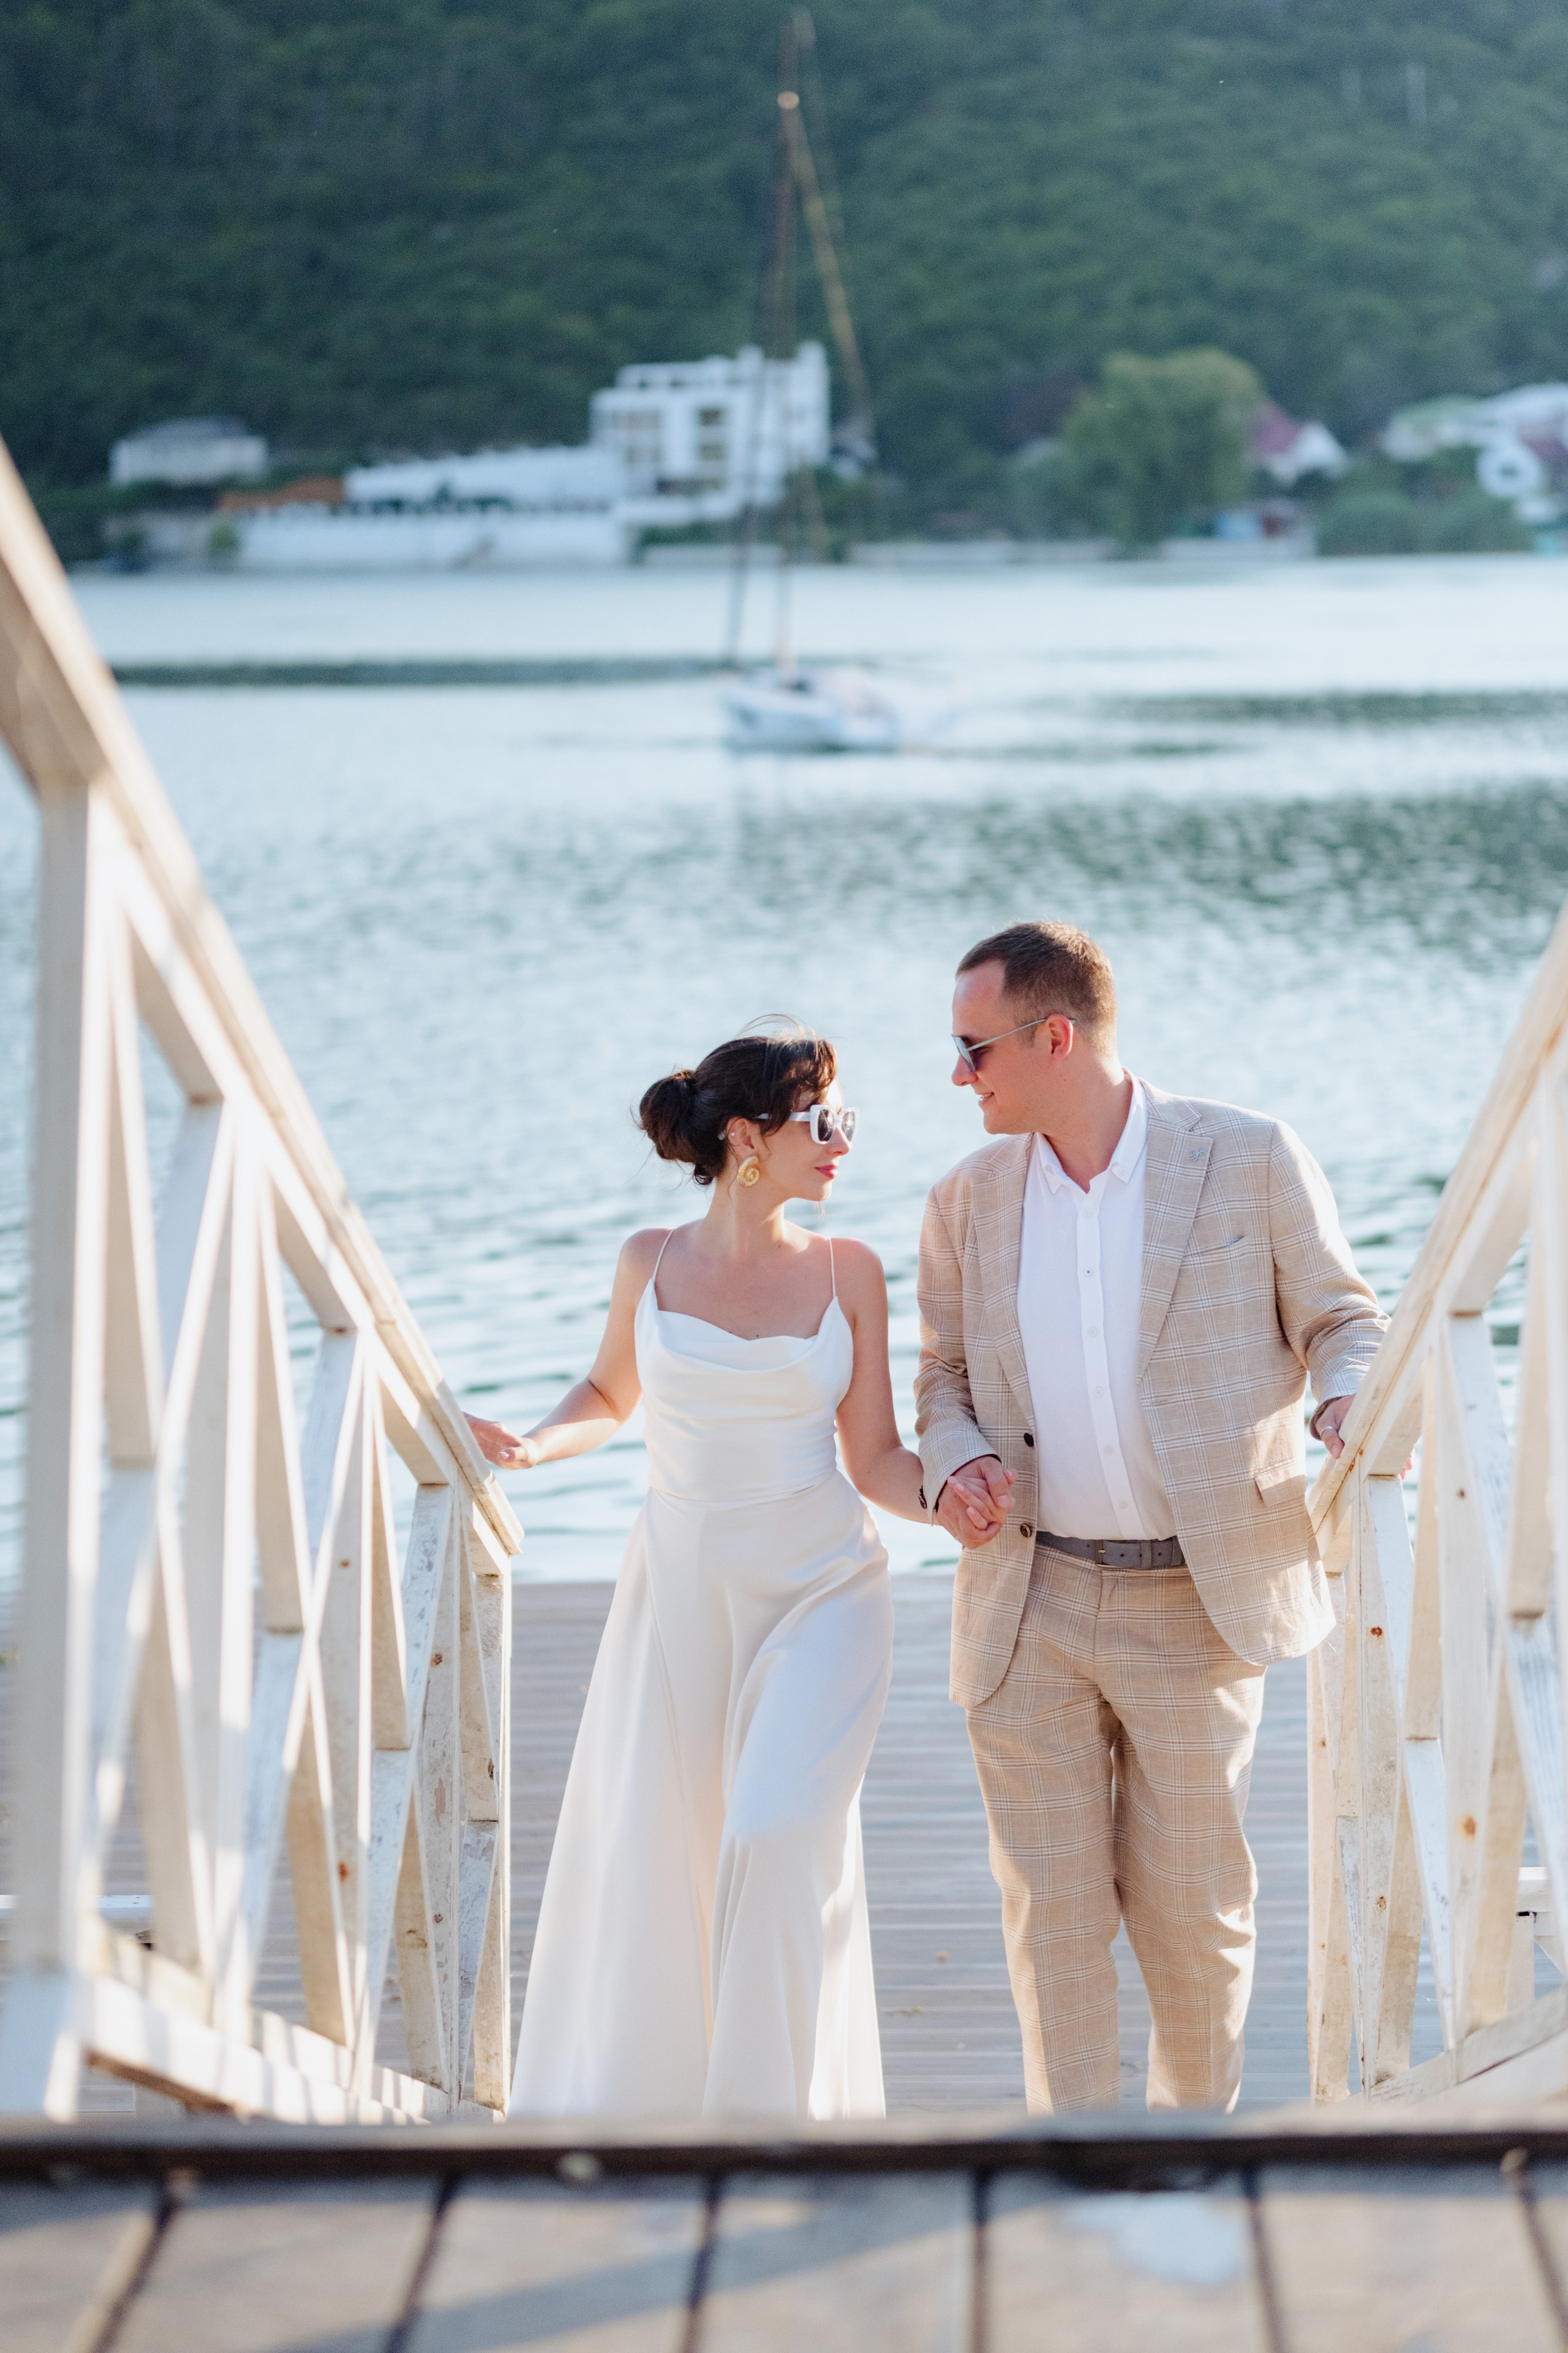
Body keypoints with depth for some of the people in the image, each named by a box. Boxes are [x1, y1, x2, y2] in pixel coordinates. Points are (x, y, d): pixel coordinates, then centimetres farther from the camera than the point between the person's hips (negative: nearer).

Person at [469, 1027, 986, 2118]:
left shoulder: (848, 1272, 1)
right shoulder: (651, 1263, 3)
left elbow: (875, 1461, 2)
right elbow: (609, 1396, 19)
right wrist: (531, 1446, -1)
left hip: (819, 1588, -1)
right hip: (679, 1588, 2)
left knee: (780, 1838, -19)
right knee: (648, 1857, 4)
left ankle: (770, 2104, -4)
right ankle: (628, 2100, 25)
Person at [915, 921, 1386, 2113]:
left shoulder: (1251, 1161, -4)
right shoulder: (969, 1202, 7)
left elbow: (1344, 1319, 3)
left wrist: (1351, 1404, -19)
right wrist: (956, 1462, -6)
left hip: (1195, 1602, -3)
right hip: (1030, 1609, 3)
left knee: (1191, 1903, 5)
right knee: (1052, 1905, 3)